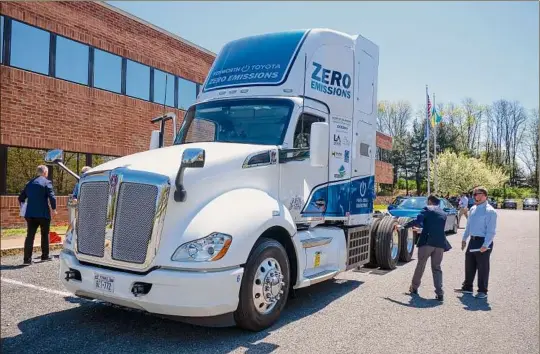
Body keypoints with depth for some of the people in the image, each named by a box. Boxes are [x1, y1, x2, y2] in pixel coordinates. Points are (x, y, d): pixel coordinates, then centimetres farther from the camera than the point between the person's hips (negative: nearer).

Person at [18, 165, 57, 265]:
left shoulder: (30, 183, 13)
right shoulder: (47, 182, -7)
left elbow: (21, 197, 15)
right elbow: (52, 197, -15)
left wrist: (25, 208, 24)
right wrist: (54, 208, -3)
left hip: (30, 213, 5)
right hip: (43, 213, -5)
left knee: (30, 235, 4)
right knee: (45, 234, 10)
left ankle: (27, 258, -2)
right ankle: (45, 255, 19)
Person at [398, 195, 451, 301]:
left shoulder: (427, 209, 1)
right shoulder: (443, 213, 19)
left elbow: (417, 221, -12)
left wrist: (403, 226, -6)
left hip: (427, 241, -4)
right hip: (440, 243, 4)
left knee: (420, 265, 10)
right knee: (437, 268, 10)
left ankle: (414, 287, 21)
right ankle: (439, 293, 0)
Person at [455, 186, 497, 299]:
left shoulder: (490, 211, -15)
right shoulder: (473, 209, 10)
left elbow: (491, 231, -19)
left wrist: (485, 245, -24)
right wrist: (464, 239, 17)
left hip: (483, 243, -8)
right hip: (472, 241, 8)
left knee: (482, 268, 4)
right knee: (469, 265, 15)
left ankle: (482, 291, 17)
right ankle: (467, 287, 29)